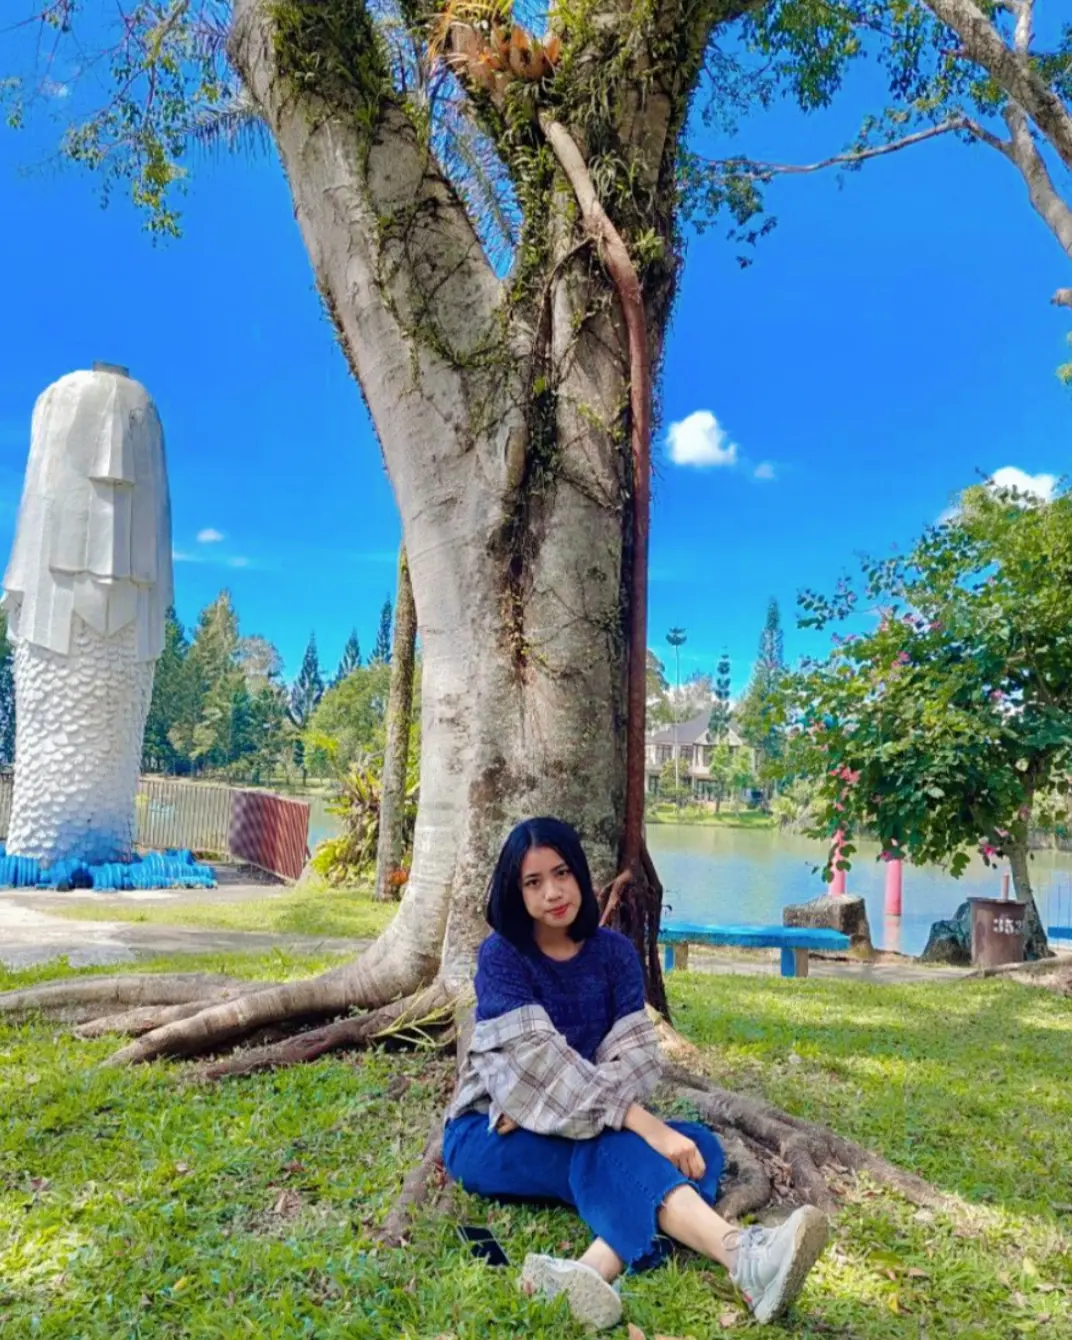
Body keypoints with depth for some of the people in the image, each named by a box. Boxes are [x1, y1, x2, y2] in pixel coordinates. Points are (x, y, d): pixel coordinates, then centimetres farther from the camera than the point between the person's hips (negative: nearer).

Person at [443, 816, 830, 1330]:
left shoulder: (614, 951, 0)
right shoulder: (501, 955, -14)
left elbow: (635, 1055, -9)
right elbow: (543, 1061, -26)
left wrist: (537, 1111, -24)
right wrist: (644, 1125, -36)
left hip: (579, 1132, 5)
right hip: (490, 1135, -5)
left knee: (699, 1144, -22)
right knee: (612, 1151, -34)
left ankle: (594, 1270, -49)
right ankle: (742, 1256, -58)